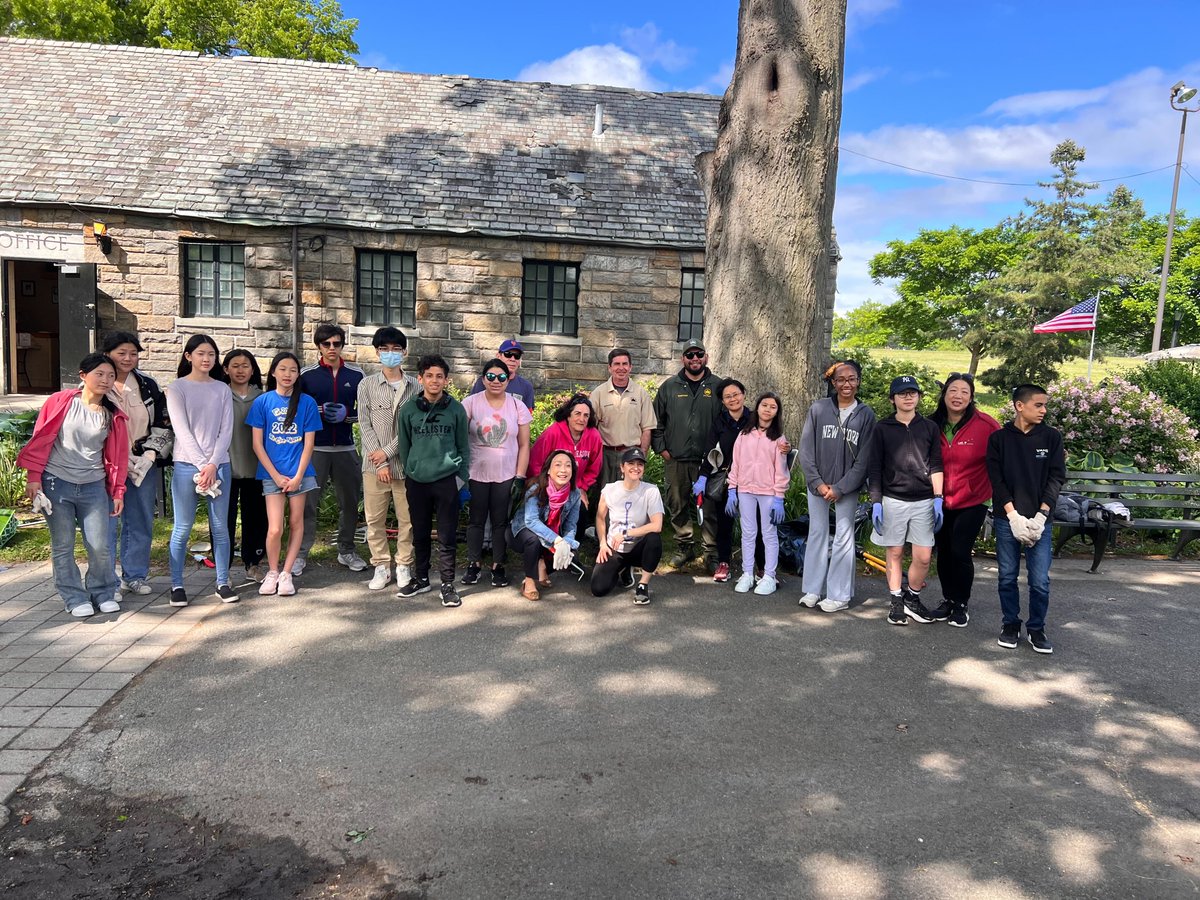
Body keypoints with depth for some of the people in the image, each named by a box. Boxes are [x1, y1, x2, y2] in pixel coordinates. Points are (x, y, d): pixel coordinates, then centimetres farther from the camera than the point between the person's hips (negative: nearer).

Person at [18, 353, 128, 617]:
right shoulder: (60, 402, -4)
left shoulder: (114, 416, 4)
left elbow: (117, 455, 7)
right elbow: (41, 439, -2)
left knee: (100, 546, -1)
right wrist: (34, 477, -5)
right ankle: (75, 598, 18)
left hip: (93, 486, 2)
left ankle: (103, 593, 19)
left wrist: (118, 492, 7)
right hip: (56, 483, -2)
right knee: (63, 546, 5)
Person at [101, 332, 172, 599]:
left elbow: (162, 424, 9)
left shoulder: (148, 385, 8)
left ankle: (135, 575, 22)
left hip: (145, 465, 4)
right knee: (108, 522, -2)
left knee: (141, 522, 9)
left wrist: (150, 455, -4)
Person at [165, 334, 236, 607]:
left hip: (219, 465, 3)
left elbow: (226, 430, 3)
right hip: (187, 465, -2)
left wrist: (213, 465, -8)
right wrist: (202, 465, -13)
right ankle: (177, 585, 12)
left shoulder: (222, 390, 10)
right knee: (182, 528, 1)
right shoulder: (177, 388, 2)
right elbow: (182, 430, -6)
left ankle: (222, 583, 13)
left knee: (220, 527, 5)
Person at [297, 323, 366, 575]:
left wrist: (345, 415, -11)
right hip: (314, 448, -2)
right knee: (308, 503, -1)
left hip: (346, 449, 2)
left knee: (350, 502, 10)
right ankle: (300, 554, 9)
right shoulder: (307, 374, 1)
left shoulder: (356, 375, 5)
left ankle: (346, 550, 25)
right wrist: (321, 410, -13)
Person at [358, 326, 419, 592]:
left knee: (407, 518, 5)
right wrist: (380, 463, -8)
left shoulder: (415, 386, 2)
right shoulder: (367, 385, 4)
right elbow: (365, 424, -1)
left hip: (406, 463, -1)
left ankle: (404, 565, 19)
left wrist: (388, 452, -10)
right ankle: (381, 567, 18)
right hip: (375, 464, 1)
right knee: (375, 519, 6)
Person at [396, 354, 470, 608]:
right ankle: (420, 578, 28)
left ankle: (448, 584, 12)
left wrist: (463, 480, 2)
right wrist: (409, 474, 10)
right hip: (416, 481, 2)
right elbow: (403, 446, 10)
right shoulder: (409, 409, 3)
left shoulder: (456, 409, 0)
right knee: (420, 534, 13)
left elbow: (463, 447, 5)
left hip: (447, 480, -1)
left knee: (447, 536, 2)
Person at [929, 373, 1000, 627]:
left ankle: (961, 604, 16)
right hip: (941, 501, 4)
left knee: (961, 552, -4)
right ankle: (947, 598, 31)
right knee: (943, 551, 11)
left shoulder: (985, 425, -13)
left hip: (972, 501, -3)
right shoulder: (933, 425, -3)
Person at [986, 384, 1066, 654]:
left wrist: (1041, 516, -9)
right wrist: (1013, 515, -12)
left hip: (1039, 520, 0)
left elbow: (1057, 477, 0)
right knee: (1007, 576, 7)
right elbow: (996, 479, -2)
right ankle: (1011, 624, 23)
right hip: (1006, 519, 0)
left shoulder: (1051, 437, 4)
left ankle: (1037, 629, 17)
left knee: (1040, 580, 0)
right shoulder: (999, 438, 2)